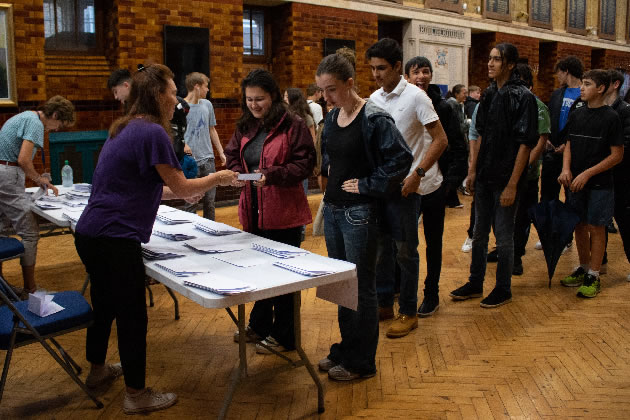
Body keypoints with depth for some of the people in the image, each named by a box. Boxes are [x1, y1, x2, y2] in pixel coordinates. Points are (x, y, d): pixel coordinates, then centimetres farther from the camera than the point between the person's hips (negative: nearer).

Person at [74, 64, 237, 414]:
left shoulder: (125, 129, 15)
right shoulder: (153, 133, -15)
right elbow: (182, 187, -11)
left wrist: (186, 192, 20)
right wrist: (218, 178, 5)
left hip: (90, 234, 10)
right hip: (116, 239, -10)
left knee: (104, 303, 24)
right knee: (132, 315, 2)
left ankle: (97, 370, 44)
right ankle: (137, 396, 16)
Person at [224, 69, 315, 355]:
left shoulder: (292, 125, -10)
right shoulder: (245, 127, 10)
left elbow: (304, 164, -14)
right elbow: (233, 156, 17)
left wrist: (271, 175, -25)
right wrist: (237, 174, -6)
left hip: (284, 214, -7)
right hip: (253, 212, 7)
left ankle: (283, 336, 19)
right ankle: (259, 325, 37)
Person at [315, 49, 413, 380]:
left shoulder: (373, 119, -15)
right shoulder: (332, 117, 8)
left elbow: (402, 158, -21)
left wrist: (369, 185, -17)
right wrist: (329, 171, 10)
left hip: (359, 212, -8)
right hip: (333, 208, 8)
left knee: (361, 286, 4)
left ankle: (362, 362, 19)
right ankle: (345, 349, 33)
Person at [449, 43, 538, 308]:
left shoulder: (522, 97, -12)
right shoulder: (490, 95, 8)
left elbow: (525, 143, -15)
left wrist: (512, 184, -18)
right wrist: (474, 170, 11)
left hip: (505, 178, -7)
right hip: (484, 177, 7)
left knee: (504, 236, 5)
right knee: (479, 232, 15)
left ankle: (503, 289, 20)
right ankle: (475, 284, 28)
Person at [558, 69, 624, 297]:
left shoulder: (611, 117, -9)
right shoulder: (577, 114, 7)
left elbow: (617, 155, -10)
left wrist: (587, 174, -16)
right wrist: (566, 169, -5)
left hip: (599, 184, -5)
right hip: (575, 182, 5)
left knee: (596, 228, 1)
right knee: (579, 226, 12)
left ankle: (593, 277, 11)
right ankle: (583, 268, 27)